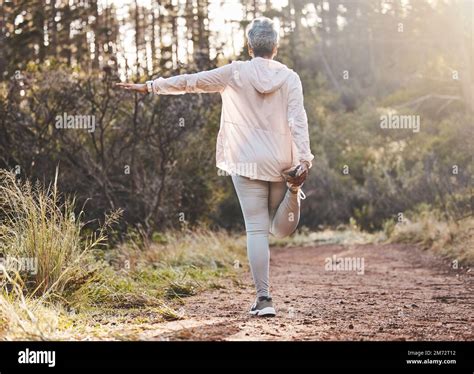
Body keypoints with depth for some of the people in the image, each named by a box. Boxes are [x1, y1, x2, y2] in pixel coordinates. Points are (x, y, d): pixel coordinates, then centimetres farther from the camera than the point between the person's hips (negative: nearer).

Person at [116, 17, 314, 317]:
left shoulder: (235, 73, -1)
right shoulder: (290, 78, 2)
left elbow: (189, 81, 2)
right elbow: (298, 120, -8)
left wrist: (150, 86, 11)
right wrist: (304, 158, -13)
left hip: (248, 163, -2)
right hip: (282, 162, 2)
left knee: (257, 229, 0)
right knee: (281, 229, 16)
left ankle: (264, 298, -7)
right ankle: (293, 189, -15)